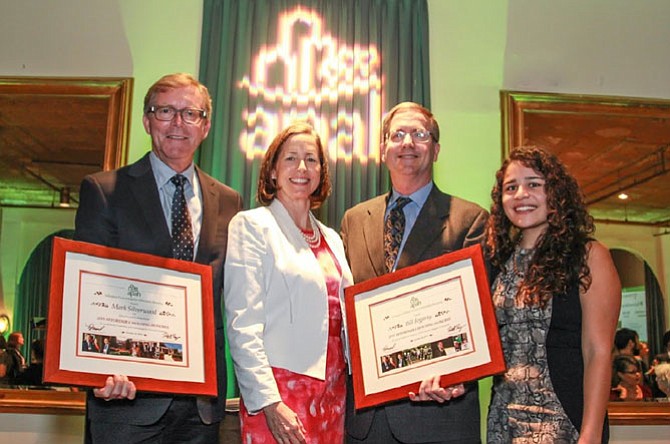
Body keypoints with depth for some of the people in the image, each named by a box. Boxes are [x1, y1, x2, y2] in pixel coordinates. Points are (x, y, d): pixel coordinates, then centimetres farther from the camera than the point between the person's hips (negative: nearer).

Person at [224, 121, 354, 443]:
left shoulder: (331, 238, 15)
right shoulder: (251, 225, -4)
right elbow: (243, 323, -11)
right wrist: (268, 402, -17)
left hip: (332, 391, 6)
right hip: (280, 392, -6)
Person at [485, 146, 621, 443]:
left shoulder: (588, 256, -6)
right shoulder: (501, 262, 7)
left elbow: (598, 353, -11)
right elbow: (494, 349, 10)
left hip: (564, 420, -4)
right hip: (504, 419, 4)